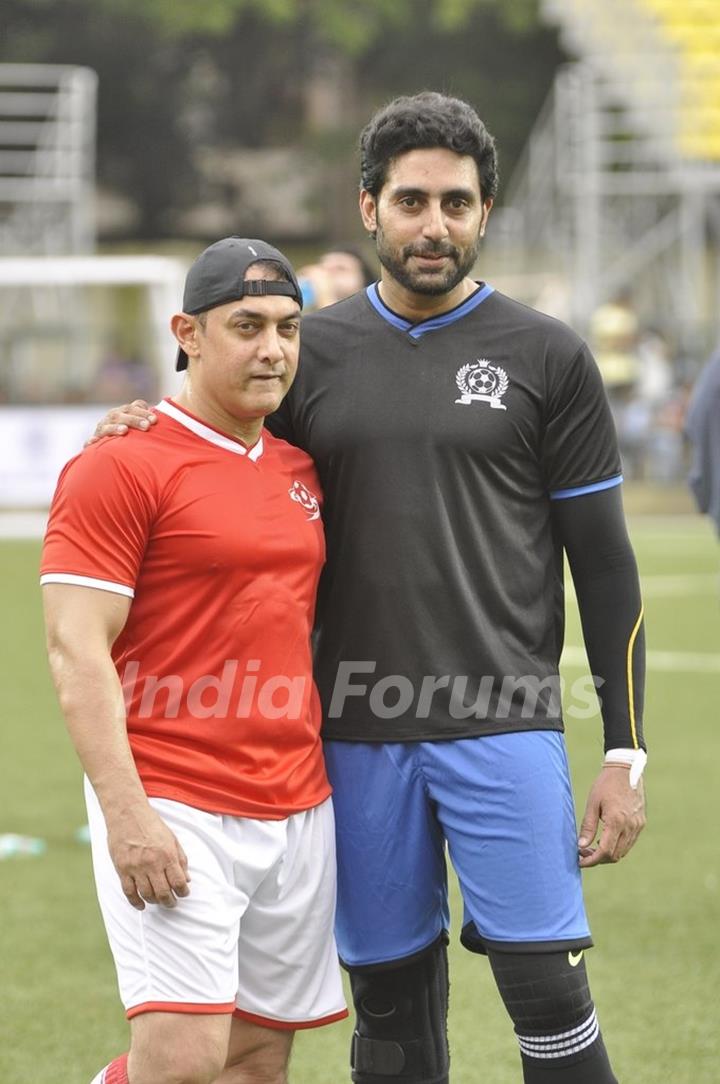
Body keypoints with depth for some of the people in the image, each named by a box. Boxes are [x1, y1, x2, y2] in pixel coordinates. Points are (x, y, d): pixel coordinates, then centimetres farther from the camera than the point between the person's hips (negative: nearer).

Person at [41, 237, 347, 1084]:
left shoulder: (300, 468, 14)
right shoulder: (121, 466, -8)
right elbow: (76, 652, -13)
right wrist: (127, 816, -20)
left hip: (300, 812, 7)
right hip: (176, 810, -7)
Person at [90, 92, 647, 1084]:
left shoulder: (546, 357, 2)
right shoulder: (314, 352, 8)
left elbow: (604, 563, 2)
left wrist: (625, 751, -3)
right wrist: (147, 432, -2)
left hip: (502, 723, -2)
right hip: (357, 732, 2)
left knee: (547, 991, -10)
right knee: (391, 1004, 7)